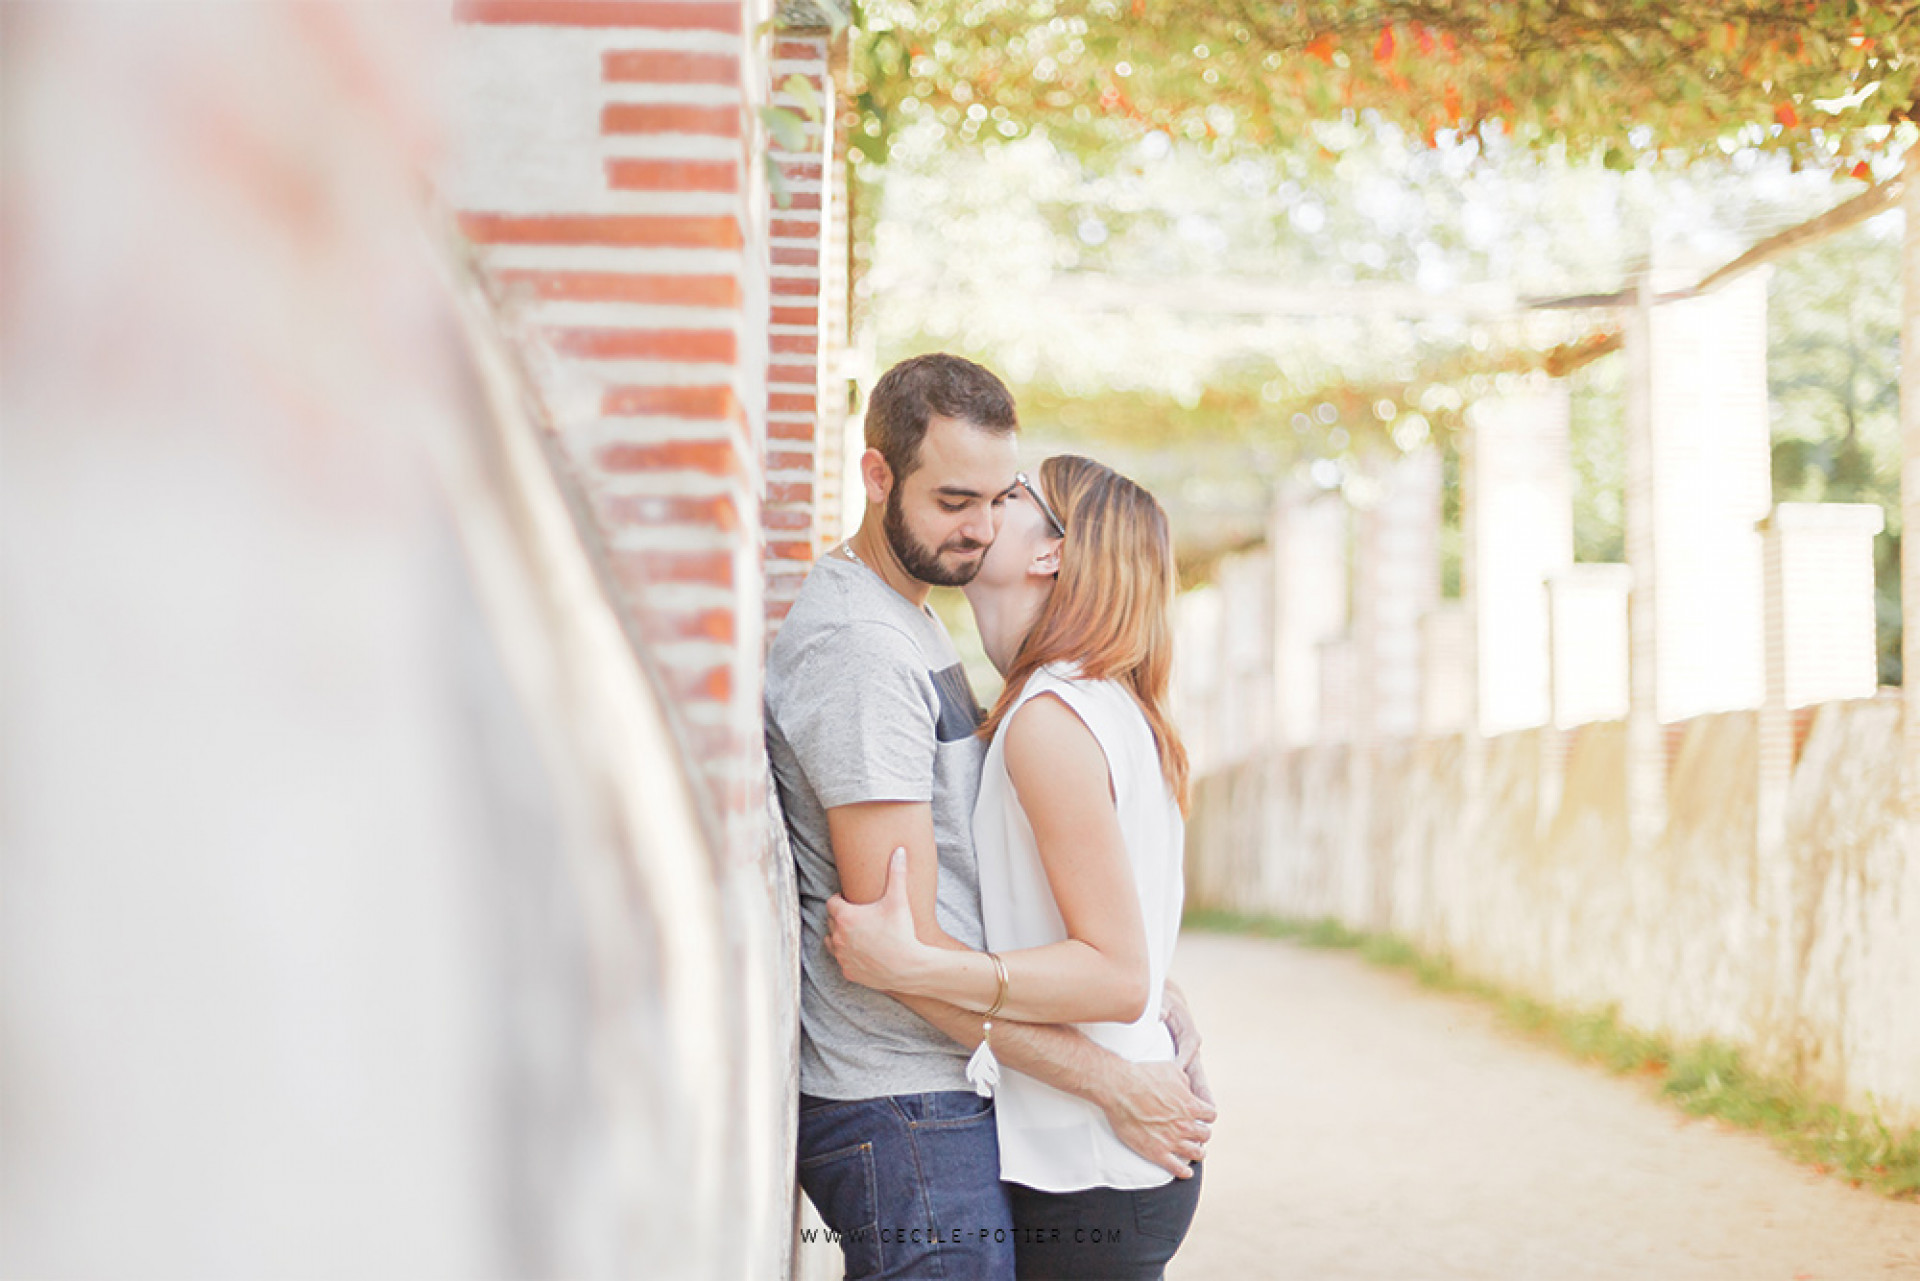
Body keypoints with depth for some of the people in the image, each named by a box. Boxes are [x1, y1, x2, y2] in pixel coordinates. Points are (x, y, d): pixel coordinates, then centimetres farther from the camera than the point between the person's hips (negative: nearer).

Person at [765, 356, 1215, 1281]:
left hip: (954, 1094, 10)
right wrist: (1109, 1083, -18)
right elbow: (899, 943, -21)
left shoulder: (913, 624, 16)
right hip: (907, 1118, -10)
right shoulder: (856, 646, -17)